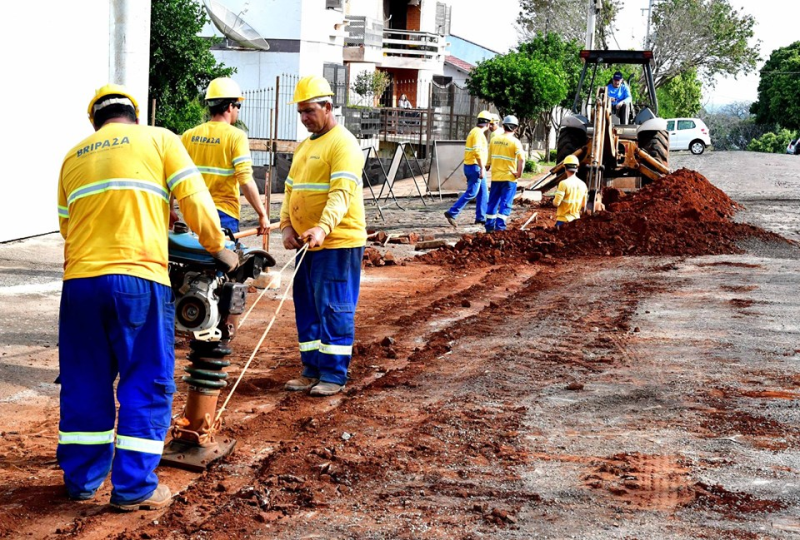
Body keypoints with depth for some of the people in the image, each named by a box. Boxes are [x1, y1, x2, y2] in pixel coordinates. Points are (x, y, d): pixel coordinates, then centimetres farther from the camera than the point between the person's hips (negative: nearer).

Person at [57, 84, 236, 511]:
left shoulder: (73, 157, 19)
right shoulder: (158, 140, 7)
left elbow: (66, 224, 20)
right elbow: (194, 200, -1)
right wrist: (218, 248, 12)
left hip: (80, 281, 4)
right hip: (139, 280, -4)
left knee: (84, 384, 15)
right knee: (147, 384, 5)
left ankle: (81, 480, 23)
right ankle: (134, 487, 6)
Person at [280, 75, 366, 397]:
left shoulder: (343, 143, -11)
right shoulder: (304, 146, 18)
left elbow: (342, 193, -23)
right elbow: (291, 189, 19)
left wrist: (323, 228, -36)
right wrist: (287, 225, 3)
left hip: (337, 242, -9)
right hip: (306, 243, 9)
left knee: (333, 308, -5)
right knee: (307, 308, 12)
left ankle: (334, 376, 2)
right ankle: (312, 371, 21)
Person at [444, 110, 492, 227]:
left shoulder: (475, 131, 16)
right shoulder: (478, 133, -15)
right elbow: (477, 152, -23)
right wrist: (482, 168, -24)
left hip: (471, 166, 10)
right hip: (475, 166, -10)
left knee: (483, 192, 12)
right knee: (471, 193, -9)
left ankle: (481, 217, 14)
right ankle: (452, 213, -10)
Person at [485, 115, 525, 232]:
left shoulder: (494, 139, 5)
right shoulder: (515, 141, -10)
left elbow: (489, 157, 14)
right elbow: (521, 159, -20)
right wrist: (519, 173, -11)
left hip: (495, 176, 4)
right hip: (509, 177, -4)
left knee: (493, 202, 12)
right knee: (505, 203, 0)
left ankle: (489, 225, 15)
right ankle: (500, 226, -5)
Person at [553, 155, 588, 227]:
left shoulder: (564, 183, -16)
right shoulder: (582, 184, 3)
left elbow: (556, 203, -15)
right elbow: (583, 205, 11)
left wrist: (554, 201, 6)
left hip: (563, 219, -6)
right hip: (576, 218, 6)